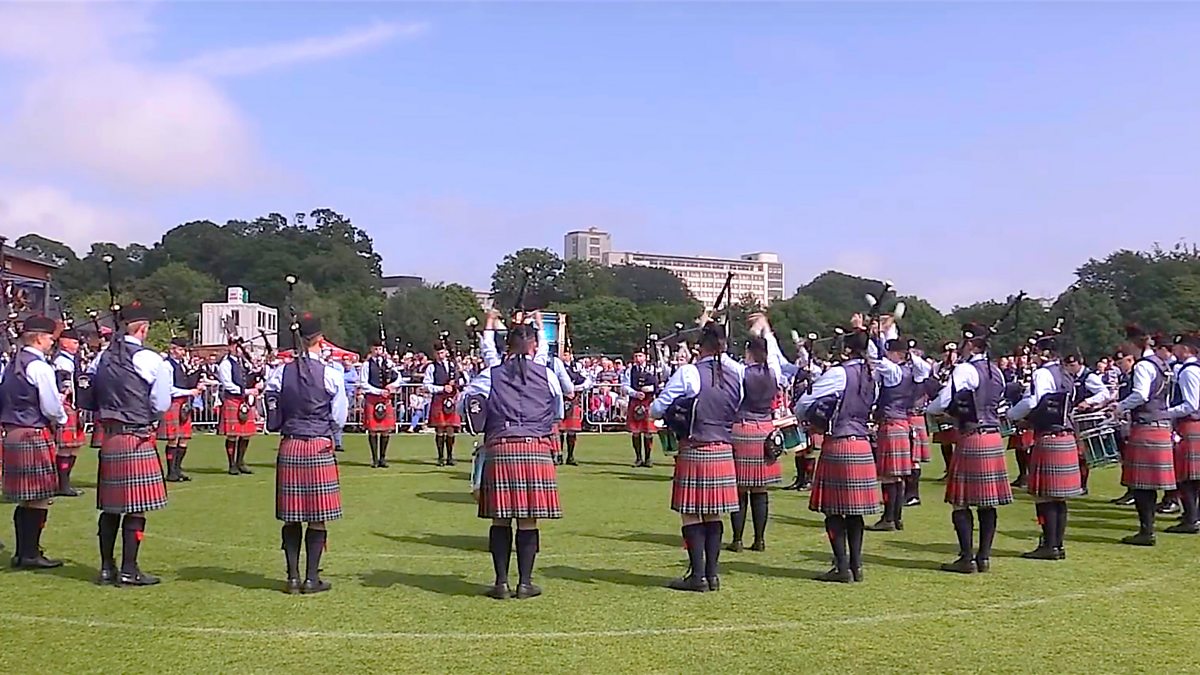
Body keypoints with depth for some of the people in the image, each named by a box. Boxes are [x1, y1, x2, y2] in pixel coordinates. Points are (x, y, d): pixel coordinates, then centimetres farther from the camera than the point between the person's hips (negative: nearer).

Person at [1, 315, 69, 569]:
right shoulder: (39, 367, -15)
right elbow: (51, 408, -15)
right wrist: (62, 418, 4)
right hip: (34, 436, -9)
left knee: (26, 498, 15)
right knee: (39, 498, -1)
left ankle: (22, 552, 21)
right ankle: (31, 554, 2)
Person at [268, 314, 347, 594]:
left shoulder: (280, 373, 1)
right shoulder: (331, 374, -7)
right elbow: (339, 419, 1)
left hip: (289, 447, 3)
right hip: (320, 448, -3)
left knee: (291, 516, 9)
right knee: (318, 516, 4)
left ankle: (293, 577, 12)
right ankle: (312, 578, 7)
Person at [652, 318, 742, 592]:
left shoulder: (688, 373, -11)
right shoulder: (737, 373, 1)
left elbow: (656, 410, -9)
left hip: (694, 453, -5)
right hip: (724, 453, 5)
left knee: (692, 515, 3)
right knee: (714, 516, 12)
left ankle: (698, 576, 5)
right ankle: (713, 573, 16)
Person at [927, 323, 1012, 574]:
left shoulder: (964, 370, -12)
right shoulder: (996, 371, 11)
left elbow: (943, 402, -16)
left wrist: (926, 407, 5)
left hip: (971, 440, -8)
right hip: (994, 439, 8)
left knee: (961, 502, -1)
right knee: (988, 502, 10)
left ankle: (967, 558, -1)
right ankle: (984, 556, 13)